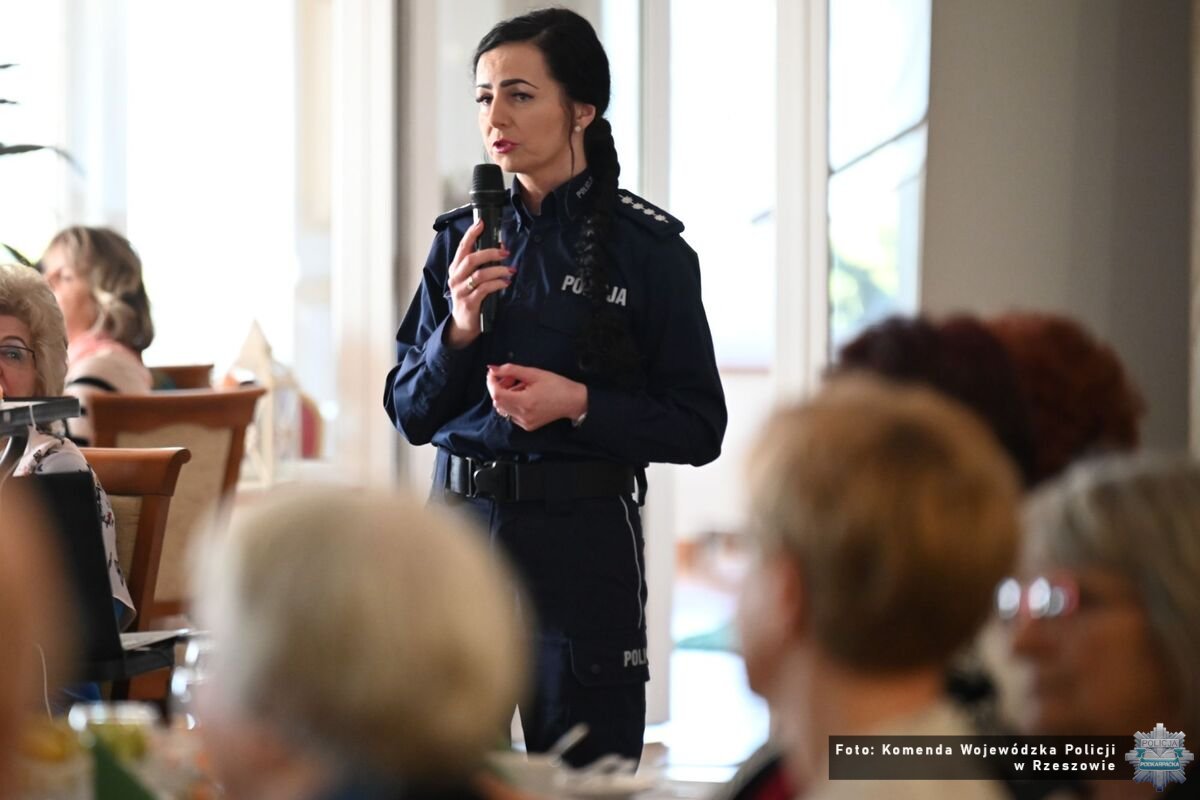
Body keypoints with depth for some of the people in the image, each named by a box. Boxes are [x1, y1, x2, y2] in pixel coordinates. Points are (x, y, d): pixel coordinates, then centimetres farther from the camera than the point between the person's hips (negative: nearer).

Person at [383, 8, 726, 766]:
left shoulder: (648, 247, -5)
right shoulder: (463, 238, 7)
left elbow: (699, 427, -4)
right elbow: (409, 413, 9)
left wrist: (579, 404, -17)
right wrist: (459, 327, -8)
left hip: (583, 540, -4)